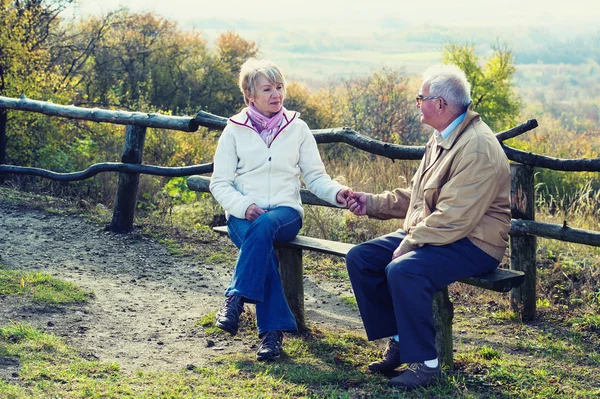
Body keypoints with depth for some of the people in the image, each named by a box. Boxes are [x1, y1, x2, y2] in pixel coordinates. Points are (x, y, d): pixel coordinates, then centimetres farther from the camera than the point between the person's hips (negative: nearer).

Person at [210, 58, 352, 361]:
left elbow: (315, 177, 7)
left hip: (285, 213, 0)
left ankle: (235, 299, -36)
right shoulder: (235, 130, 6)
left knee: (264, 226, -37)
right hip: (244, 215, 0)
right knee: (263, 246, -35)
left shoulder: (297, 128, 10)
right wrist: (244, 206, -16)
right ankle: (273, 330, -36)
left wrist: (337, 192, -15)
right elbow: (220, 183, 4)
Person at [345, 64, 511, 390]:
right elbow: (415, 196, 21)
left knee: (403, 270, -33)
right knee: (359, 259, -1)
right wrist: (371, 204, 14)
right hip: (428, 233, 10)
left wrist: (409, 244, -22)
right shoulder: (442, 138, 12)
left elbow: (454, 218, -26)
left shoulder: (477, 148, -21)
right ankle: (398, 340, 9)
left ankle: (425, 362, -16)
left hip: (472, 244, -10)